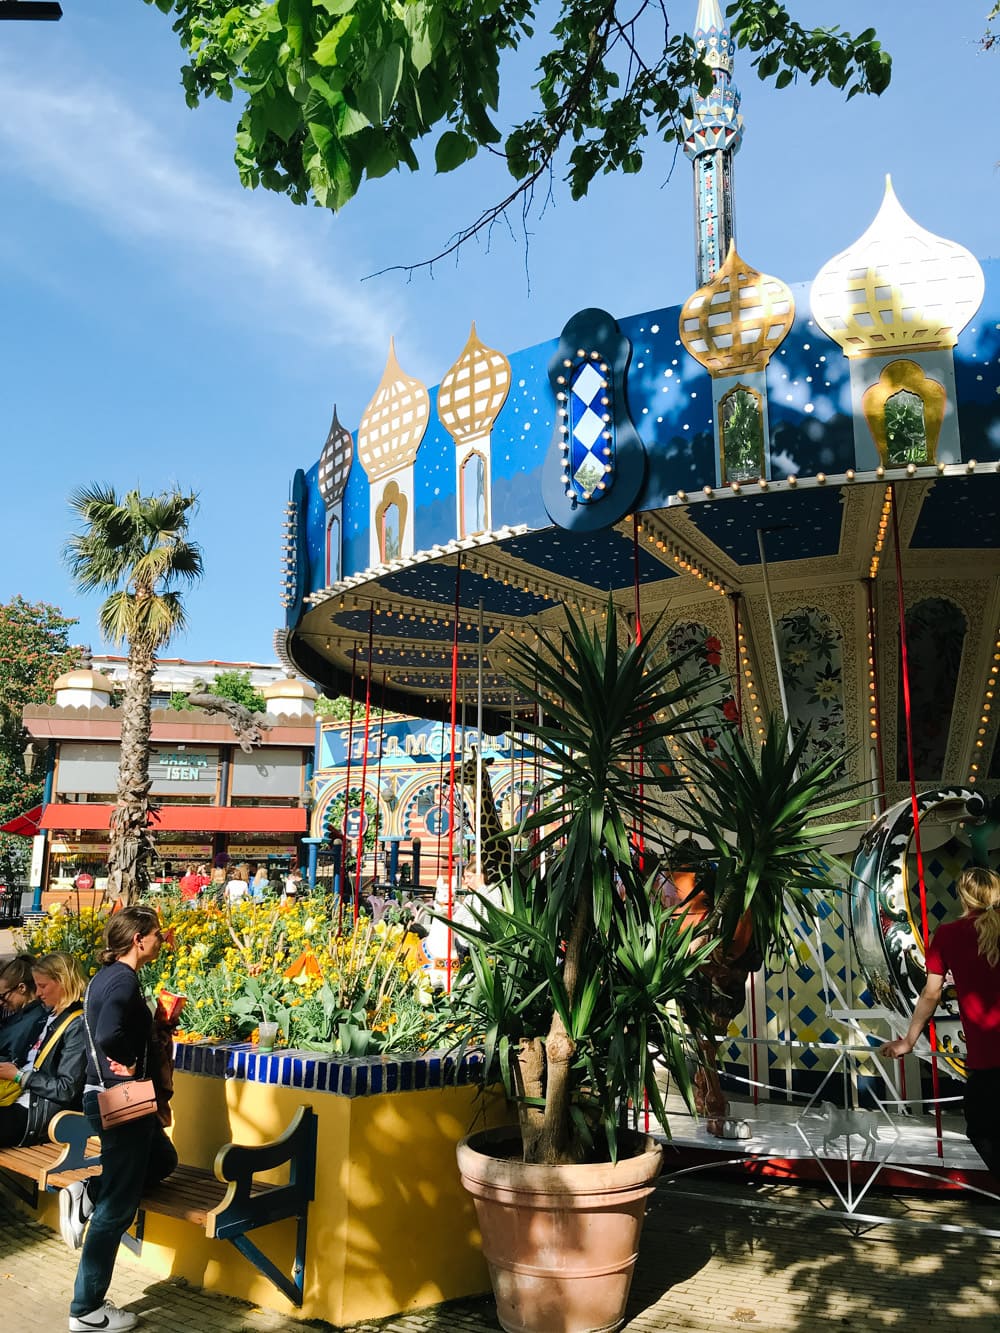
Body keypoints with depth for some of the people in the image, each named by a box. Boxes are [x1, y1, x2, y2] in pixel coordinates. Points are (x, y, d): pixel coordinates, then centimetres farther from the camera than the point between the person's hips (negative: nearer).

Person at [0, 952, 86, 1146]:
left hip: (41, 1114, -8)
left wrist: (20, 1076, -8)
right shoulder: (52, 1018, 16)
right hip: (25, 1099, 8)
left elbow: (66, 1090, -16)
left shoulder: (77, 1026, -13)